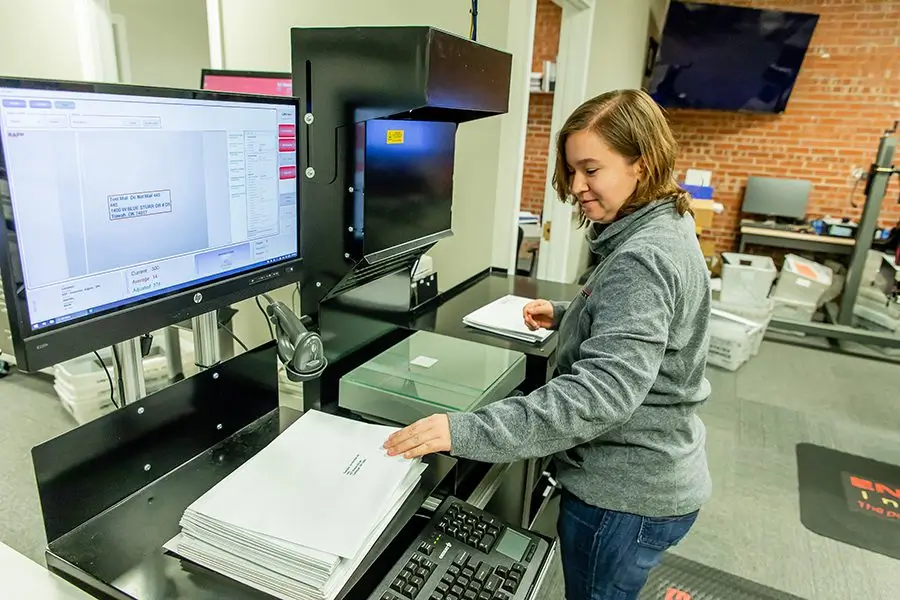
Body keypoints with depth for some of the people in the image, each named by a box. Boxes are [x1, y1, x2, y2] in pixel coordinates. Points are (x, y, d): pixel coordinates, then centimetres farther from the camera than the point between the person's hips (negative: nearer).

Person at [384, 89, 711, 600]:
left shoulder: (643, 259, -28)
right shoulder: (660, 231, 5)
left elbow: (603, 392, -37)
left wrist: (466, 432, -41)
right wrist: (565, 316, 7)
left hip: (627, 496, -9)